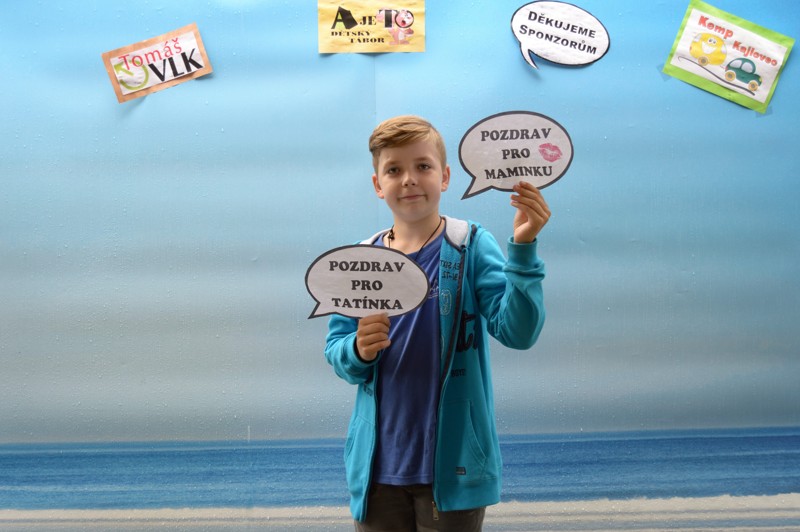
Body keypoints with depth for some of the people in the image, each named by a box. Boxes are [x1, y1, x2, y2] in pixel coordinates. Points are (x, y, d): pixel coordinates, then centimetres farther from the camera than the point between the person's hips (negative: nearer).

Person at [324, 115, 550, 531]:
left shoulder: (471, 247, -7)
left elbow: (517, 332, -16)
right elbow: (335, 350, 5)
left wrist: (522, 248, -27)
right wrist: (358, 352, -17)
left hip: (452, 466, -2)